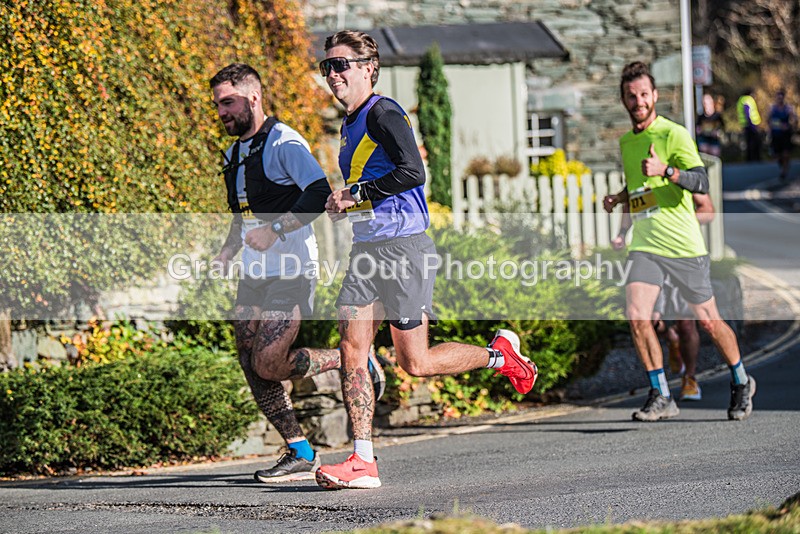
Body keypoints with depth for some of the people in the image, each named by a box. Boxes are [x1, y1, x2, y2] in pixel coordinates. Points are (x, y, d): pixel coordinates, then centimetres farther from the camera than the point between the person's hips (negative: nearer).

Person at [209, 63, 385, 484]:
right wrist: (228, 250, 12)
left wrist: (275, 230, -26)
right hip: (254, 275, 9)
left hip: (291, 271, -9)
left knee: (268, 364, -16)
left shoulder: (284, 142, -10)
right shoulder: (234, 154, 17)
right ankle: (301, 454, 9)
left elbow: (319, 192, -21)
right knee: (252, 369, 1)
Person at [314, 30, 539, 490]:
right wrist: (343, 204, 16)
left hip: (403, 245, -9)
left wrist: (357, 194, -17)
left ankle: (501, 354, 20)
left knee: (416, 363, -4)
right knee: (351, 349, -4)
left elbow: (413, 172, -23)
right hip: (368, 248, 9)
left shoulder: (383, 113, -11)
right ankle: (363, 461, -5)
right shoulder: (352, 125, 18)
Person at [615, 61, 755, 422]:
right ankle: (660, 397, -6)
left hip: (683, 244, -5)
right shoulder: (625, 142, 14)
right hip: (644, 245, 5)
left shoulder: (674, 134, -7)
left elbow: (701, 182, -22)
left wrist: (666, 171, -36)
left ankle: (741, 383, 29)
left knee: (707, 321, 5)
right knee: (636, 316, -15)